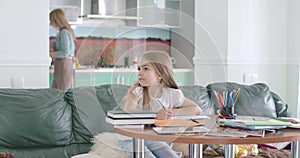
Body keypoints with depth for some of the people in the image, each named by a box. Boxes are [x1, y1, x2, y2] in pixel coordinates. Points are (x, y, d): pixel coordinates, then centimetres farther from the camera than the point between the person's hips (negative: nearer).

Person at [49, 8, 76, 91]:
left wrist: (53, 54, -8)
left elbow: (66, 52, -21)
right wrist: (54, 51, 15)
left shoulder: (64, 32, -15)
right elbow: (72, 49, 20)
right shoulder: (68, 31, 12)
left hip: (64, 64, -9)